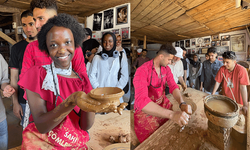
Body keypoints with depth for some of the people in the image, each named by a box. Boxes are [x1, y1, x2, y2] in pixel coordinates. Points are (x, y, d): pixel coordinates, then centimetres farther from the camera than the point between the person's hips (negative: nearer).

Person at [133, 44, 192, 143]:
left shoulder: (166, 69, -1)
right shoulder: (142, 71, -27)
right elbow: (141, 100, -40)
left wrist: (182, 104, -30)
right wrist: (172, 114, -51)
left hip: (163, 104, 7)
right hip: (145, 110, -7)